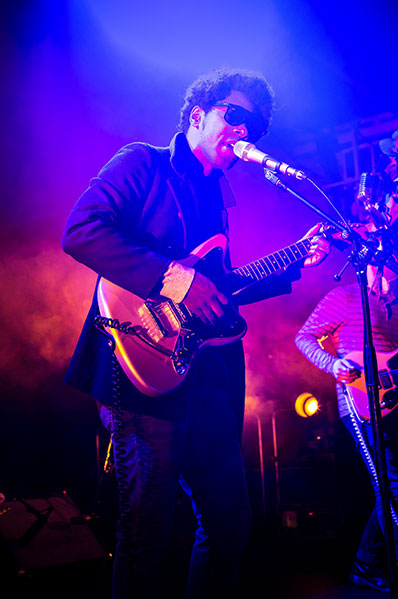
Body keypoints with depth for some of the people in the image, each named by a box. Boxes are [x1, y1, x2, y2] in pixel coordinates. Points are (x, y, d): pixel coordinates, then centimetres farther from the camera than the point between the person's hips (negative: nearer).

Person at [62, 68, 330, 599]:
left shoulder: (214, 196, 21)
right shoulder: (143, 163, -1)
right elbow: (80, 231, -17)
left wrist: (295, 264, 15)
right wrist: (172, 277, -22)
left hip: (205, 377, 8)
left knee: (231, 519, 14)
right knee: (148, 530, -4)